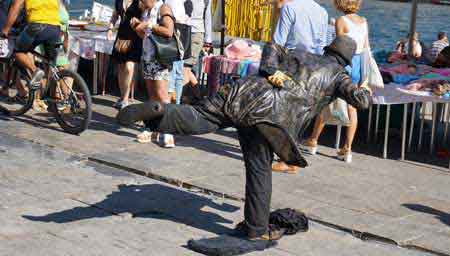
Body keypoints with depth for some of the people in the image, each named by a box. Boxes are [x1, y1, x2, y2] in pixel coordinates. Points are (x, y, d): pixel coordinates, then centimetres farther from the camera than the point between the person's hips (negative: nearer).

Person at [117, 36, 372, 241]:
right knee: (260, 171, 4)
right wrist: (365, 91, 29)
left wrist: (271, 71, 10)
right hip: (270, 115, -3)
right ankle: (257, 229, 13)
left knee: (197, 118, -5)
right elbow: (360, 100, 8)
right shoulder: (339, 76, 18)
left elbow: (272, 47, 25)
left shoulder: (299, 54, 31)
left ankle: (158, 111, -33)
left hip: (245, 92, 3)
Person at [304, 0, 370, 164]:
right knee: (351, 108, 8)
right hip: (359, 64, 6)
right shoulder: (363, 21, 7)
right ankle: (347, 149, 9)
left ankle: (313, 141, 22)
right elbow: (366, 48, 10)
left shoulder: (341, 21, -11)